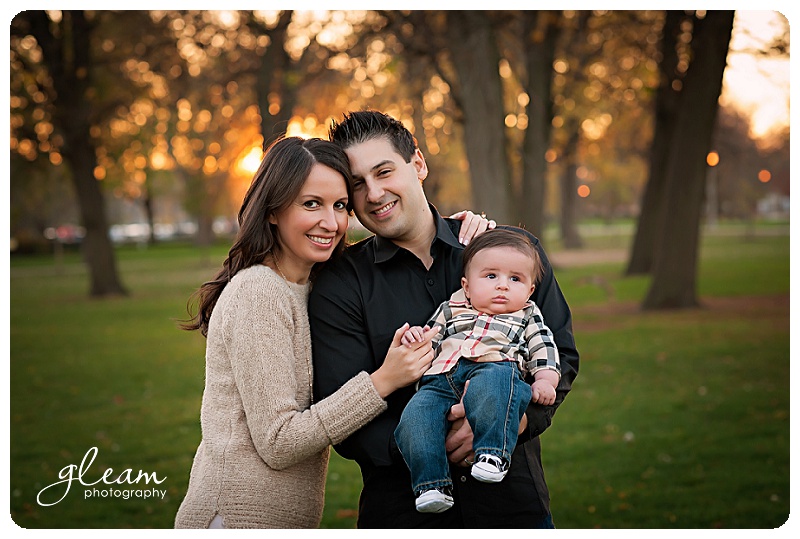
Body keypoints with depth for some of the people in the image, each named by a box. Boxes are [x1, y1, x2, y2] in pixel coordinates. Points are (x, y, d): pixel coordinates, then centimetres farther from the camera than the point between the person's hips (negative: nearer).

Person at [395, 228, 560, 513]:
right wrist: (415, 338, 6)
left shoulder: (527, 316, 28)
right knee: (415, 415, -28)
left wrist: (545, 380, 0)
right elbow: (429, 343, 29)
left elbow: (543, 348, 19)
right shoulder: (451, 310, 31)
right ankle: (433, 484, -26)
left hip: (495, 368, -3)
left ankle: (493, 453, -42)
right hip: (441, 380, 3)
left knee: (492, 383, -41)